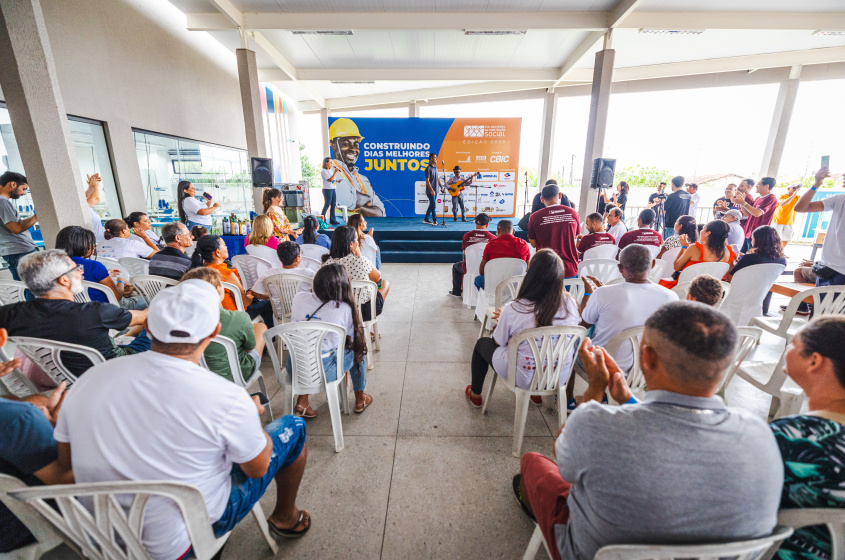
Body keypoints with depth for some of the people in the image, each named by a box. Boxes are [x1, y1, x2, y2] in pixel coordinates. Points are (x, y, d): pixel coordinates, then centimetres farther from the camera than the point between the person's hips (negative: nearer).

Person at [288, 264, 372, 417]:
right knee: (356, 350, 20)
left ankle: (302, 402, 29)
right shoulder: (343, 308, -13)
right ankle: (360, 400, 39)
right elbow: (353, 336, 2)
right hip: (323, 372, -4)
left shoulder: (299, 297, -3)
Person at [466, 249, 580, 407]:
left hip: (523, 377, -4)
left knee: (482, 343, 21)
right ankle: (536, 394, 45)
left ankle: (475, 394, 39)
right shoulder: (570, 304, -16)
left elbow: (498, 342, -11)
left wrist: (502, 320, 10)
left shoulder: (512, 309, -28)